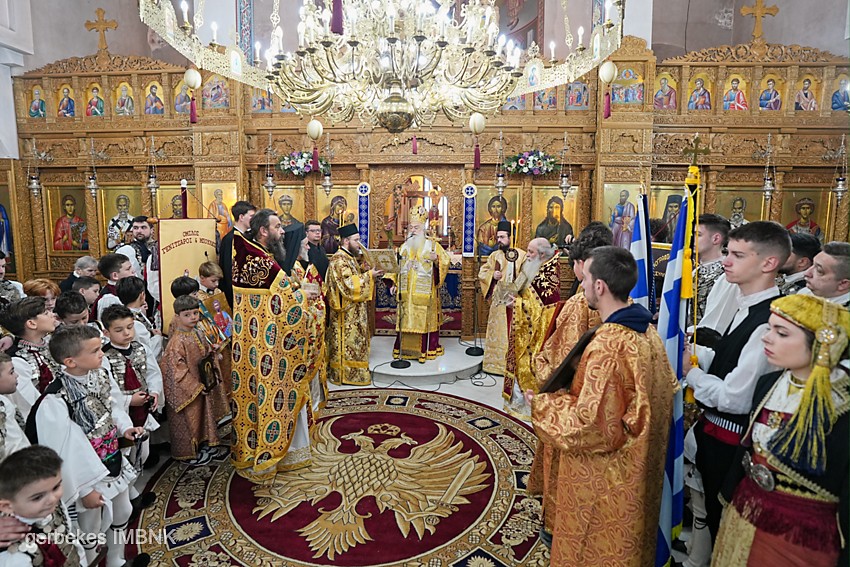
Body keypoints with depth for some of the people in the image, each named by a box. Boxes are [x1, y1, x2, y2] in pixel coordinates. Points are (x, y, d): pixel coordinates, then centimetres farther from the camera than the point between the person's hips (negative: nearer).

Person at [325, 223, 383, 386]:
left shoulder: (350, 257, 14)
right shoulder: (339, 260, -17)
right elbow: (349, 283, -24)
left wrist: (370, 273, 5)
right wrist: (369, 275, -20)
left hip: (355, 310, 10)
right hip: (347, 311, -10)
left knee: (354, 339, 14)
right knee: (348, 341, -4)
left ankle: (350, 371, 23)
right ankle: (347, 374, 5)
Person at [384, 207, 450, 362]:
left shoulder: (432, 244, 2)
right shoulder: (404, 246, 14)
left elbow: (445, 260, -4)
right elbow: (397, 267, 16)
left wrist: (436, 259, -23)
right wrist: (393, 283, 7)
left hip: (425, 293, -3)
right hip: (406, 293, 4)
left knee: (425, 320, -1)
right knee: (406, 320, 4)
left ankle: (425, 350, 6)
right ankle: (405, 349, 11)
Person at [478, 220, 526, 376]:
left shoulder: (522, 255, 0)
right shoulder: (494, 255, 9)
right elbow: (481, 273, 9)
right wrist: (492, 274, -9)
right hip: (499, 299, 2)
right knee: (498, 331, 6)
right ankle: (497, 362, 14)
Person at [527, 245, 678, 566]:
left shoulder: (607, 344, -30)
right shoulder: (648, 331, -3)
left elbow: (589, 423, -28)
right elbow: (666, 390, 9)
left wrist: (541, 404, -13)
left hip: (600, 477, -8)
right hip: (637, 466, 8)